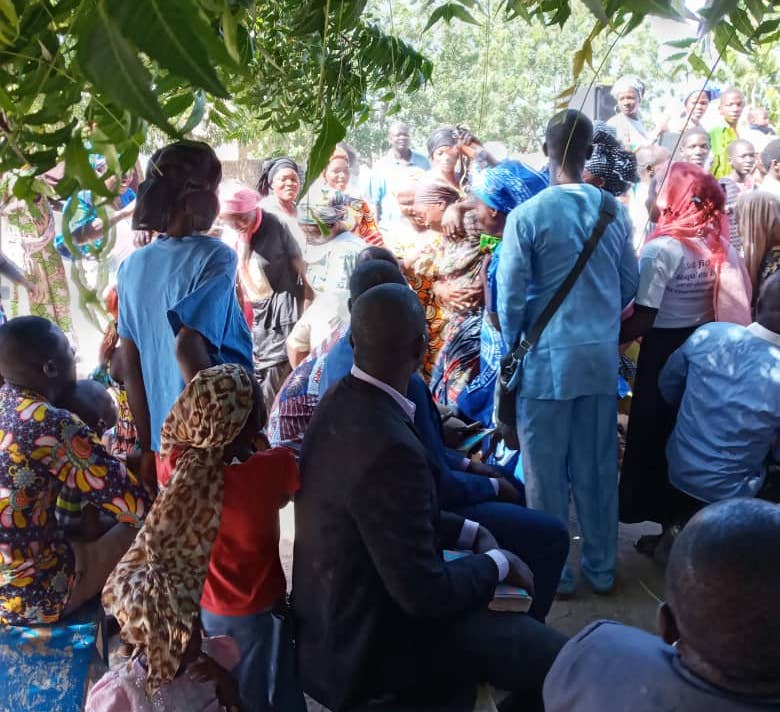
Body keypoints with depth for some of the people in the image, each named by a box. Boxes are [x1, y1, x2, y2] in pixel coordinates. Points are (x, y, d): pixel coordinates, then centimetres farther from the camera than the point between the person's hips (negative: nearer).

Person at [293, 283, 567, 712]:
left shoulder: (341, 402, -4)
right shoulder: (390, 447, -33)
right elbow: (424, 594, -27)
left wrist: (469, 533, 4)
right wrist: (496, 562, -11)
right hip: (370, 640, -9)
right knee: (554, 658, -9)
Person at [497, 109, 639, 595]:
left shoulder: (528, 215, -11)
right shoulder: (614, 212, 2)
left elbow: (510, 294, -10)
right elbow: (630, 284, 10)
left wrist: (514, 343, 7)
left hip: (548, 358, -4)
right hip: (602, 356, 4)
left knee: (547, 472, 8)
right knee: (598, 467, 14)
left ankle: (554, 572, 19)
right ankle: (602, 568, 27)